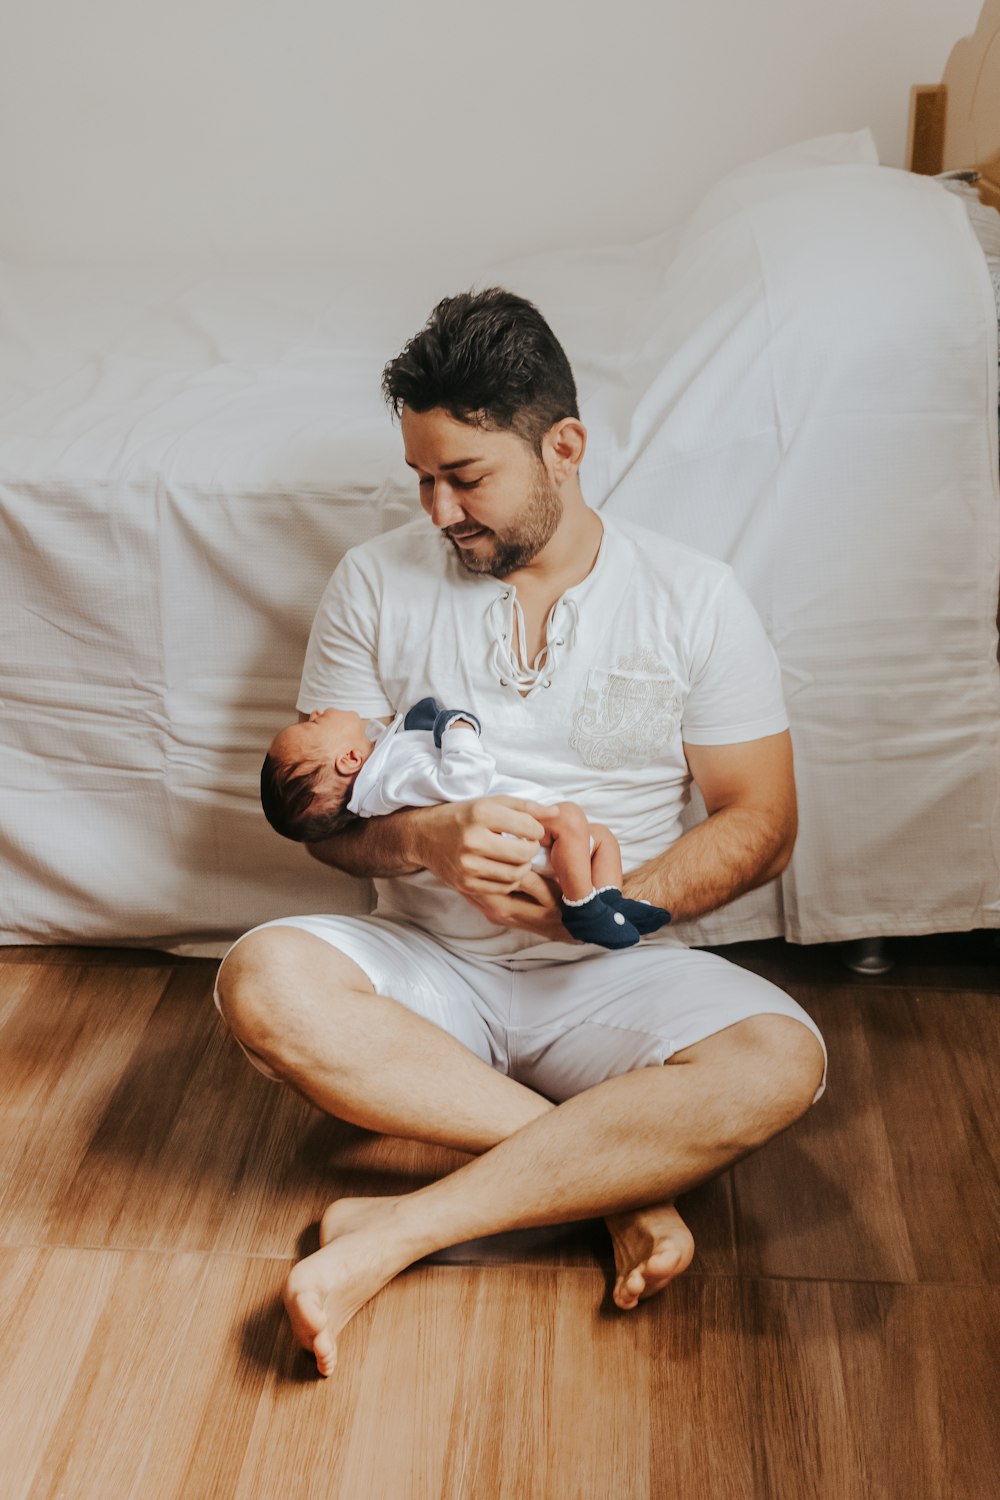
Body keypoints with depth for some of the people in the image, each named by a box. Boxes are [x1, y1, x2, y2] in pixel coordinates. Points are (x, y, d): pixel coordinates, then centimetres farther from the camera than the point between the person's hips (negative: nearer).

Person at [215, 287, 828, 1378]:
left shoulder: (694, 599, 0)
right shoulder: (376, 582, 2)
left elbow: (761, 823, 0)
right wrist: (424, 840, -22)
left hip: (610, 972, 0)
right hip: (426, 964, 1)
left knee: (780, 1062, -31)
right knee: (266, 984, -30)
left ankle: (395, 1235, -27)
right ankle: (615, 1178, -22)